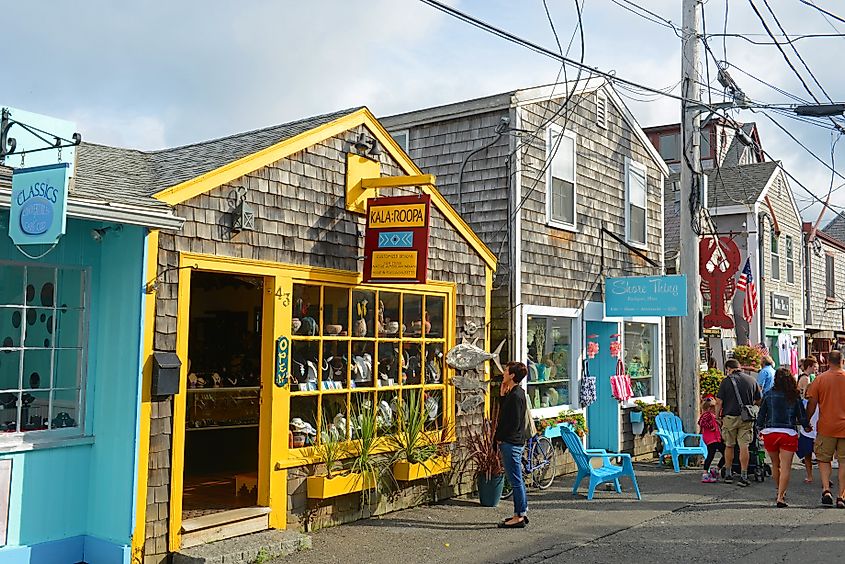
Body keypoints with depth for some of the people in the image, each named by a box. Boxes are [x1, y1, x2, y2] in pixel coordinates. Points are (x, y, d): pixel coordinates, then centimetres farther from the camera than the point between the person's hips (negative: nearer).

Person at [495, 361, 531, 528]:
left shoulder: (516, 395, -19)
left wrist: (500, 438, -11)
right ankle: (522, 512, 23)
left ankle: (519, 516, 3)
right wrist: (503, 395, 8)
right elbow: (505, 416, 17)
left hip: (511, 443, -10)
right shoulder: (515, 392, 12)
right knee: (517, 479, 16)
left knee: (516, 480, -3)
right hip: (514, 442, 10)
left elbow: (514, 423, -21)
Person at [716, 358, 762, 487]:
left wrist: (718, 416, 2)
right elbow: (758, 401, 11)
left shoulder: (726, 381, -4)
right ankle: (743, 476, -1)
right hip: (746, 418, 1)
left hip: (730, 417, -1)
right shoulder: (751, 380, 4)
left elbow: (719, 402, -8)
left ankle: (728, 474, 20)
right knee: (744, 447, 1)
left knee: (729, 446, 12)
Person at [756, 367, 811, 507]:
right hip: (789, 434, -1)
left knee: (775, 464, 19)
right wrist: (807, 426, 23)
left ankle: (781, 492, 35)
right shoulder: (795, 396, -2)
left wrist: (760, 429, 18)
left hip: (770, 433, 2)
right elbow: (802, 417, 2)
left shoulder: (768, 395, -1)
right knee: (786, 467, 0)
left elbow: (761, 415, 2)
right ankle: (780, 497, -8)